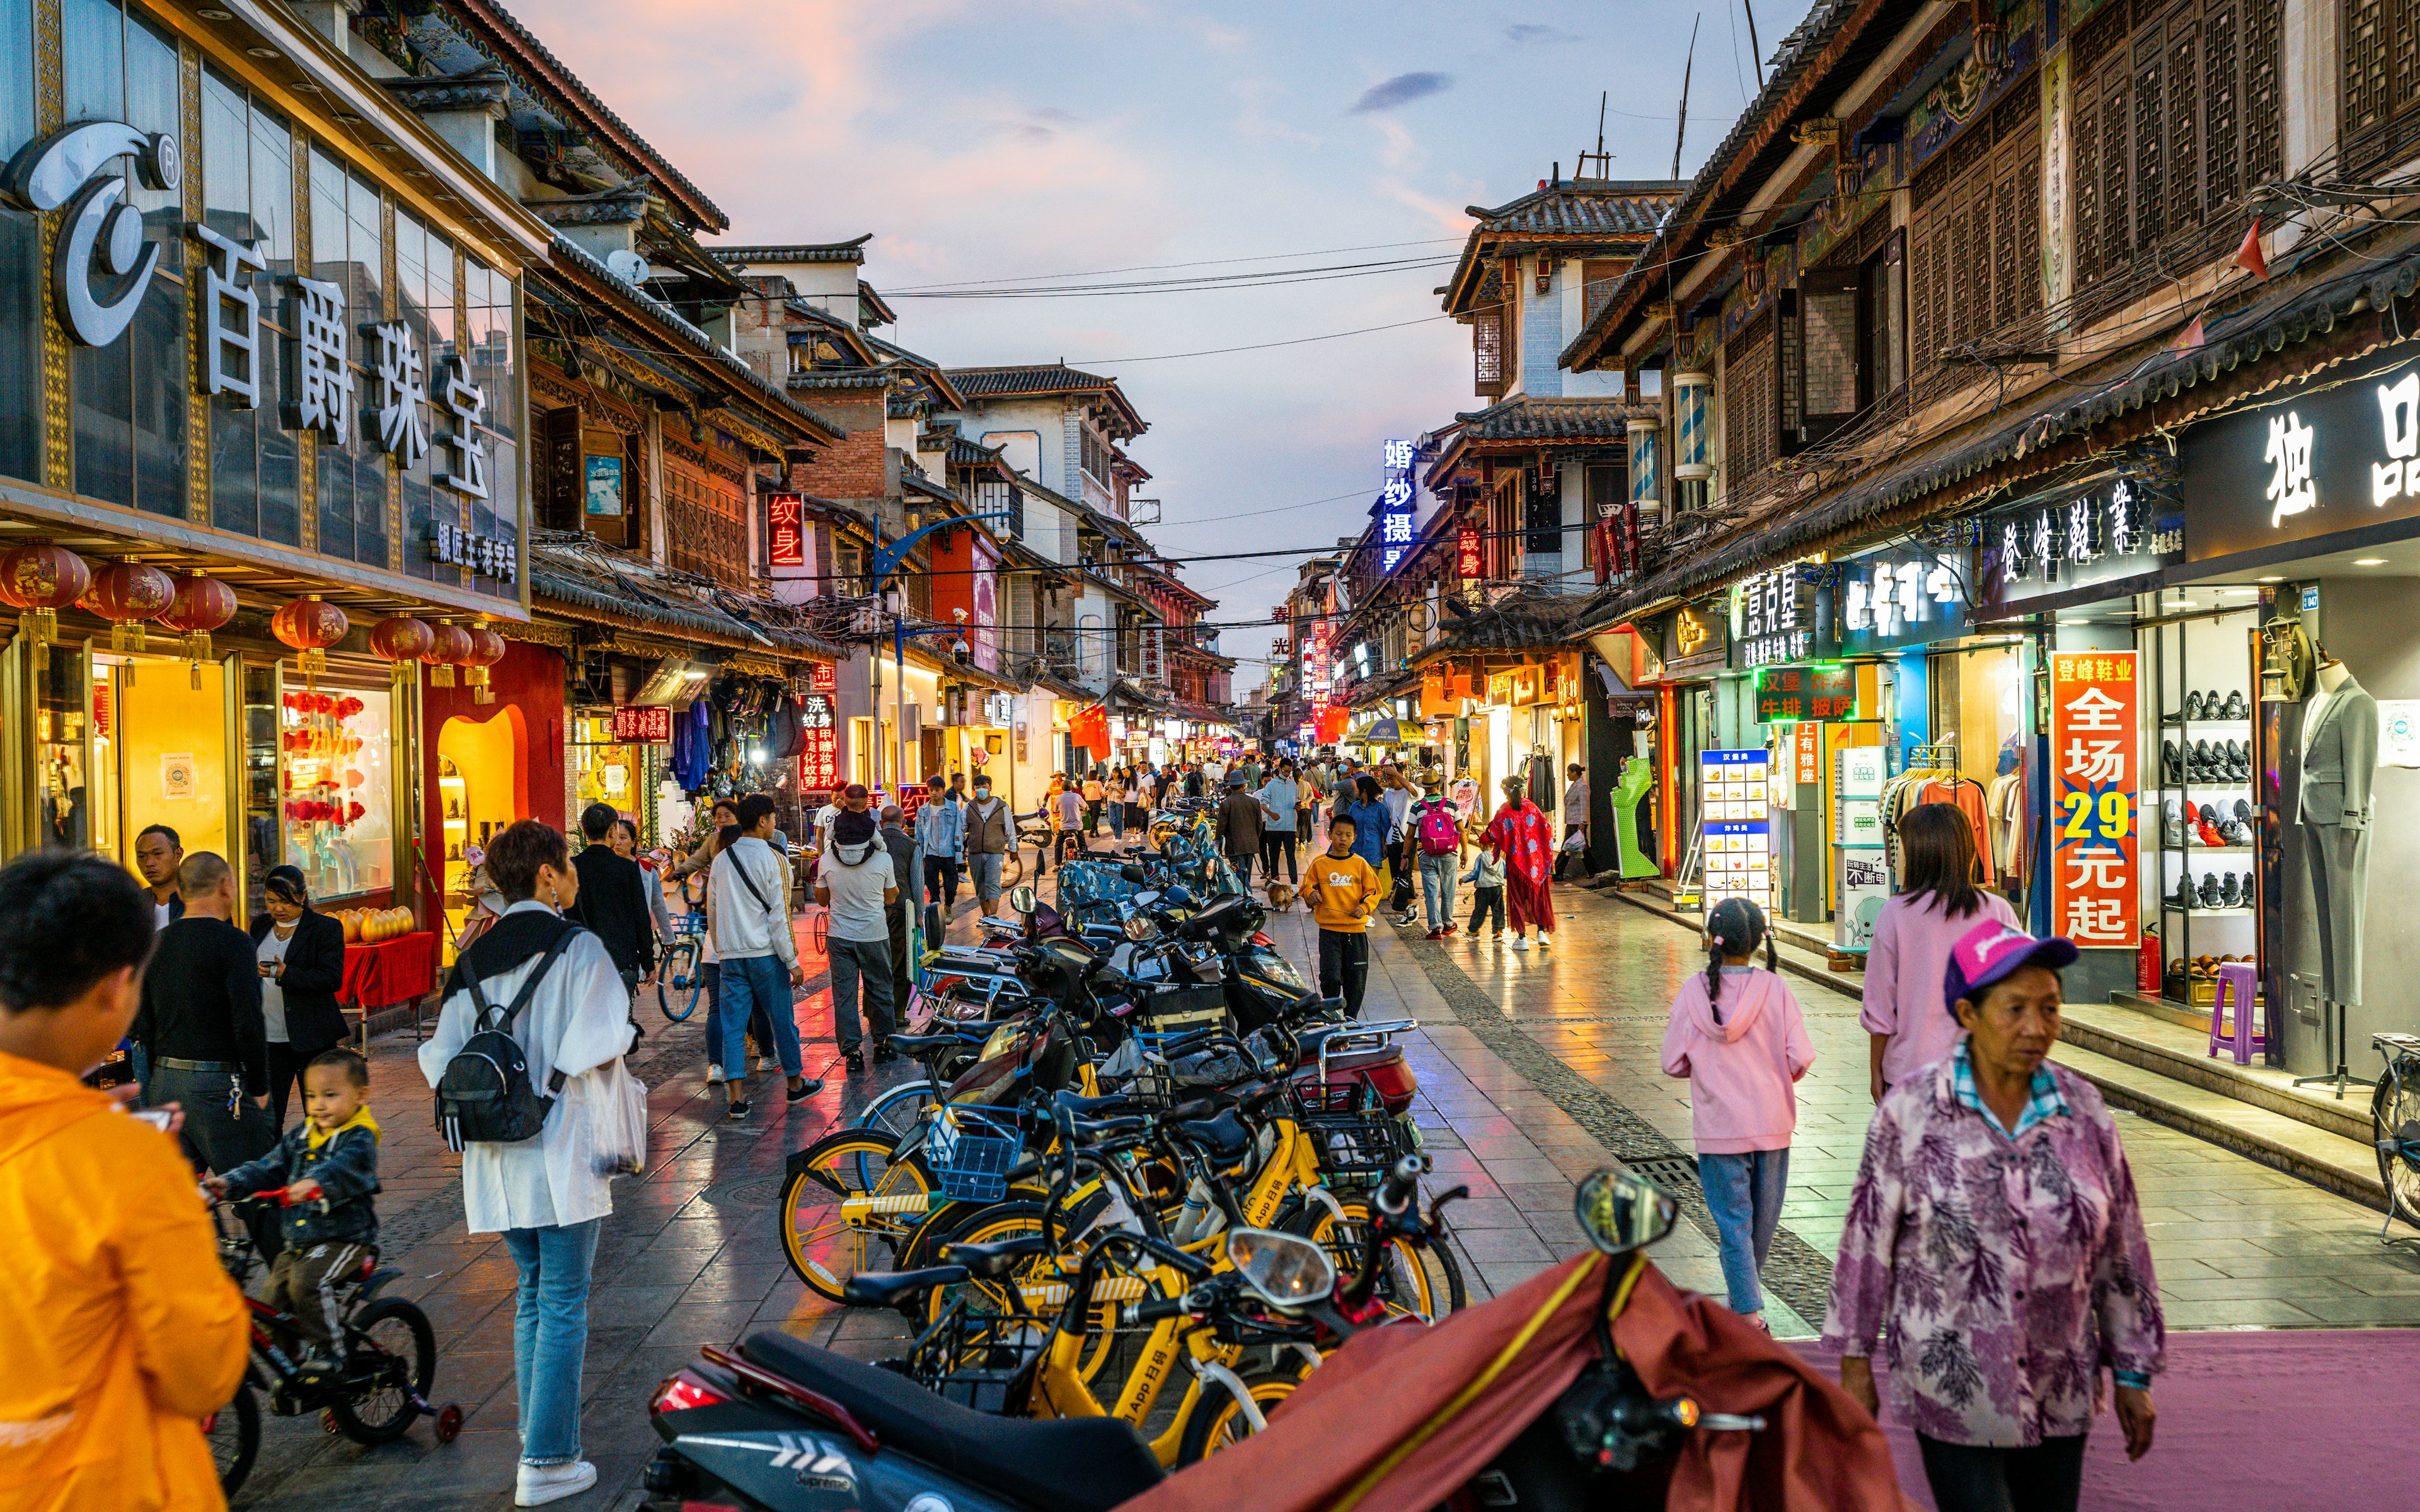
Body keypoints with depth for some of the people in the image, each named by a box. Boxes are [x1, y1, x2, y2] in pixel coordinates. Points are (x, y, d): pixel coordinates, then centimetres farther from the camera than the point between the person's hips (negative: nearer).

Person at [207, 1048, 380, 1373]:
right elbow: (268, 1168, 8)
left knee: (307, 1281, -30)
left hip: (344, 1239, -7)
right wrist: (229, 1183, -9)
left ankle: (327, 1348, -14)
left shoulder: (359, 1139, -11)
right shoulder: (300, 1137, 12)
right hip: (297, 1242, 7)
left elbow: (343, 1167, -32)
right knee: (271, 1307, 3)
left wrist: (313, 1182, -51)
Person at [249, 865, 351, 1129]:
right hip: (267, 1038, 4)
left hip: (312, 1038, -4)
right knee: (265, 1118, -1)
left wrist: (284, 974, -25)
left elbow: (332, 979, -15)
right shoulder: (261, 925, 12)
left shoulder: (326, 928, -5)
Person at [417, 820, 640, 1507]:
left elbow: (441, 1059, 6)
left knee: (532, 1297, 18)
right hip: (563, 1155, -6)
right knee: (564, 1305, 1)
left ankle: (538, 1439, 24)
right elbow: (592, 1049, -20)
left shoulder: (472, 962, 9)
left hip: (500, 1160, 6)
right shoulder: (577, 949, -11)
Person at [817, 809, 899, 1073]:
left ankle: (850, 1050, 3)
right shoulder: (883, 860, -11)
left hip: (841, 937, 1)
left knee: (844, 993, 6)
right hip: (874, 935, -1)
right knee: (879, 990, 14)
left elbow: (822, 899, 6)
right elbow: (891, 898, 2)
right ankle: (883, 1044, 22)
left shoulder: (828, 861, -8)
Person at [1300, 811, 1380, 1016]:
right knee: (1330, 976, -7)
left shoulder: (1360, 863, 4)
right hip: (1329, 928, -1)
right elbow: (1308, 886, 11)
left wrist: (1364, 907, -9)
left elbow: (1373, 891, 7)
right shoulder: (1319, 863, 3)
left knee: (1356, 977, 5)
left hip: (1356, 928, 1)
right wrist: (1311, 893, -11)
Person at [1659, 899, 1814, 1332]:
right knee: (1763, 1218, 19)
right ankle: (1745, 1292, 36)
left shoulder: (1694, 991, -10)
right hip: (1772, 1125, 2)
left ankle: (1749, 1313, -2)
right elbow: (1800, 1057, -11)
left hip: (1719, 1128, -1)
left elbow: (1674, 1063, -8)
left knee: (1733, 1222, 4)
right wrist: (1780, 1076, 11)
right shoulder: (1775, 988, -9)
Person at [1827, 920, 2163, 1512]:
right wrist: (1856, 1361, 1)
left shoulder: (2085, 1112, -2)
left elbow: (2121, 1249, 5)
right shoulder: (1911, 1111, -11)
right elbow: (1869, 1239, -3)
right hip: (1953, 1390, -3)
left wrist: (2133, 1375, 8)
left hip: (2062, 1391, 3)